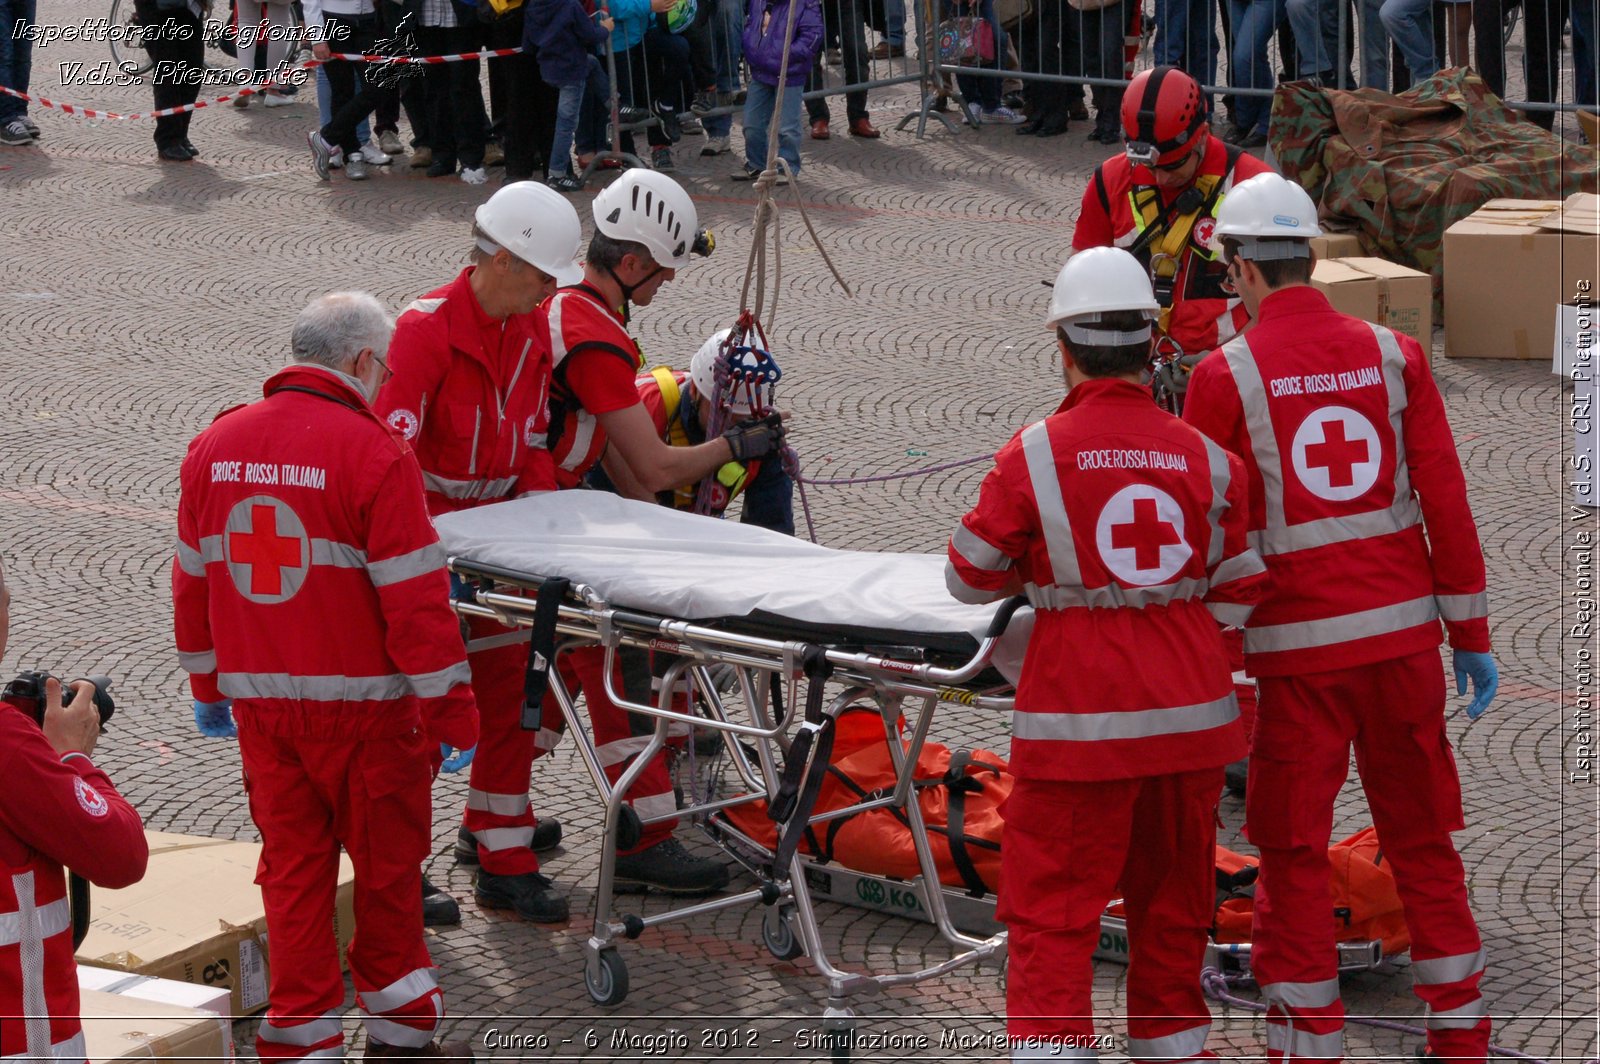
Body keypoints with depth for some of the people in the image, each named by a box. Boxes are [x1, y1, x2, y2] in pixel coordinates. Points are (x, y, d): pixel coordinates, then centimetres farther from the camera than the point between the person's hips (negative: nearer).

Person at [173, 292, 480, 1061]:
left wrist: (209, 688, 23)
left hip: (259, 704, 5)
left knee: (292, 867, 11)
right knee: (387, 866, 10)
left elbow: (192, 581, 12)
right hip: (361, 707, -5)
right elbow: (415, 600, -16)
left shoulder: (213, 447, 5)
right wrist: (452, 711, -9)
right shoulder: (375, 455, -15)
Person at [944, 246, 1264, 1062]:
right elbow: (1237, 596, 5)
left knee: (1050, 912, 1)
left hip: (1080, 719, -4)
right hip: (1190, 712, 4)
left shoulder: (1034, 456, -10)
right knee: (1172, 903, 18)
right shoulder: (1205, 459, 0)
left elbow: (970, 579, 0)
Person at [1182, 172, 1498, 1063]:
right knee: (1422, 839, 14)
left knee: (1295, 854, 7)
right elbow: (1446, 503, 1)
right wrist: (1472, 637, 8)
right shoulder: (1394, 356, 2)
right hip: (1403, 634, 3)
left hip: (1297, 647, -3)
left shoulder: (1226, 376, -7)